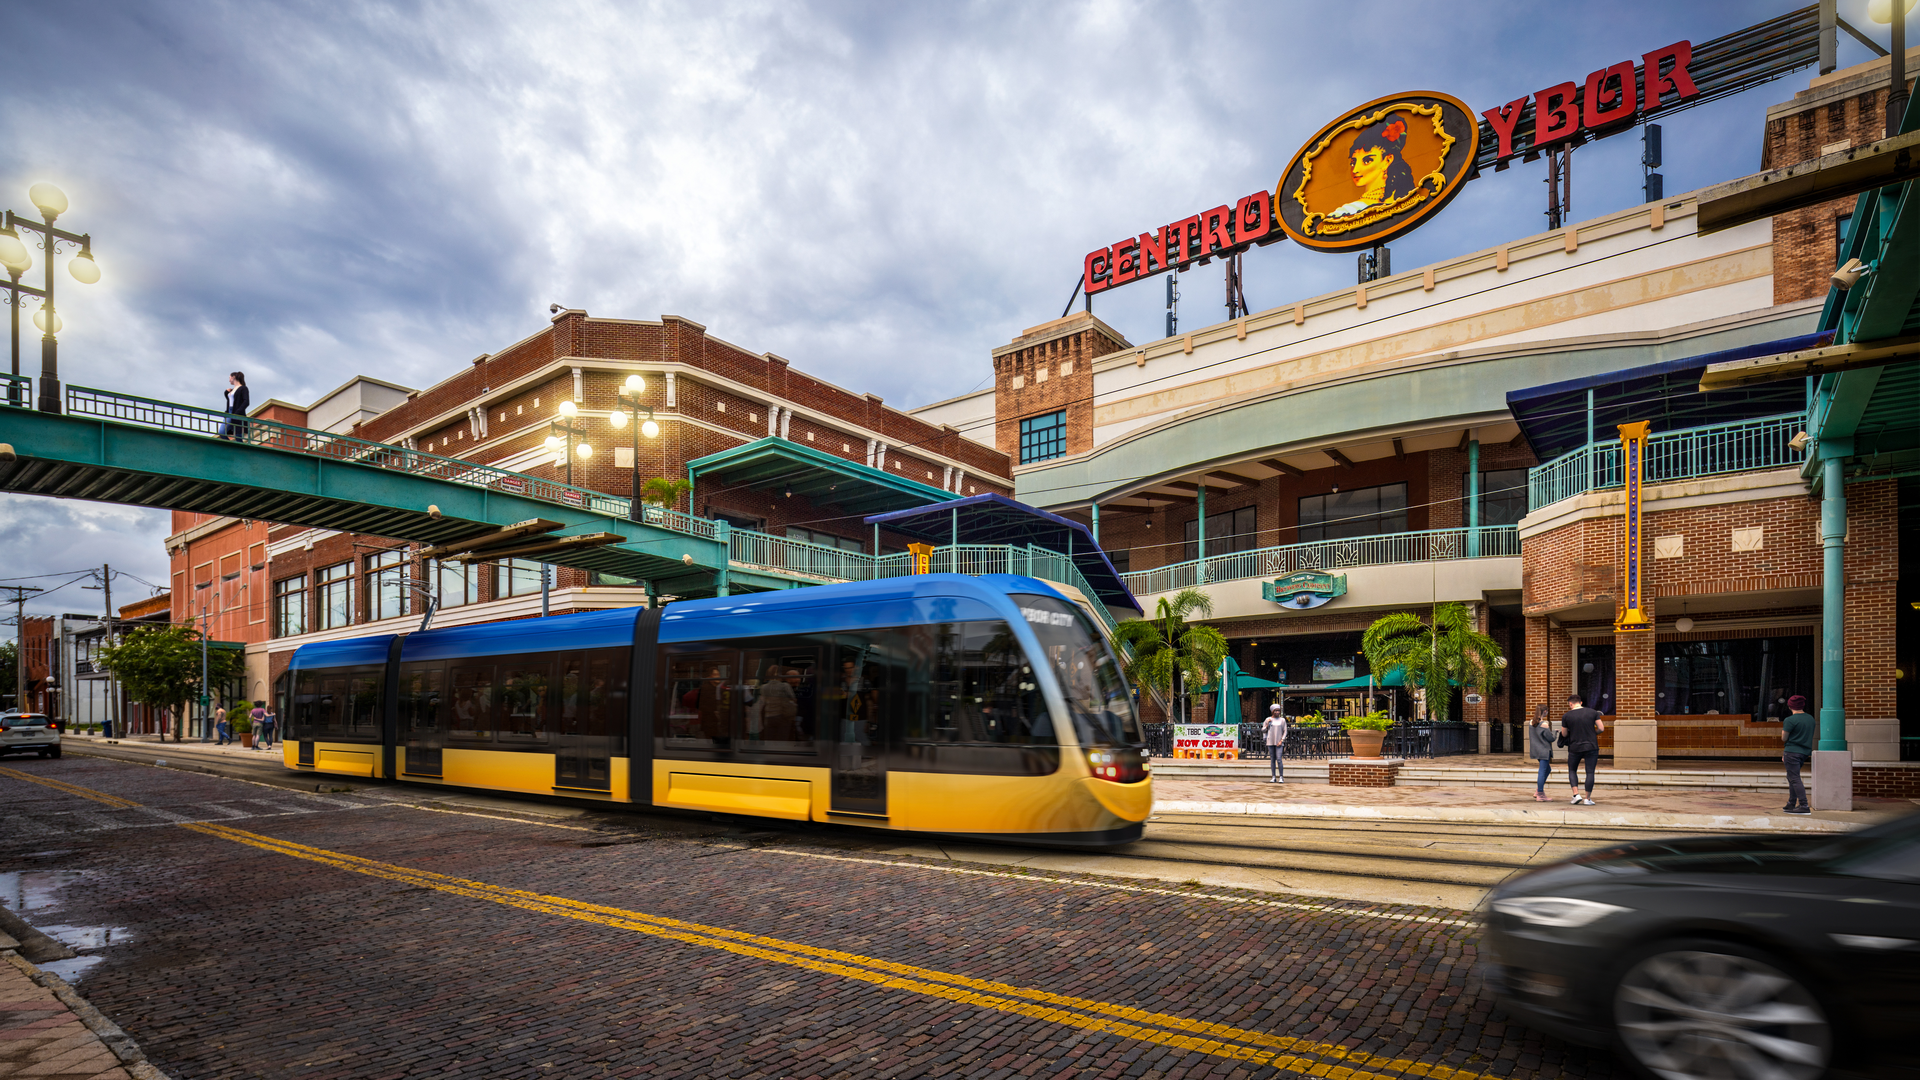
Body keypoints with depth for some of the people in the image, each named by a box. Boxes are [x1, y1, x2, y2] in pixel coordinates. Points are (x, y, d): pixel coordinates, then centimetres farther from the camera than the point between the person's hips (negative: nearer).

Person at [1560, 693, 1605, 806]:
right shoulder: (1593, 712, -1)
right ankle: (1587, 798, 7)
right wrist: (1593, 733, 18)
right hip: (1591, 747, 1)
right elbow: (1601, 728, -1)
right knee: (1590, 772, 5)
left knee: (1572, 770, 15)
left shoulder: (1566, 716, -3)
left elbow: (1564, 734, 4)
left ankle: (1576, 794, 2)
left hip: (1575, 748, -1)